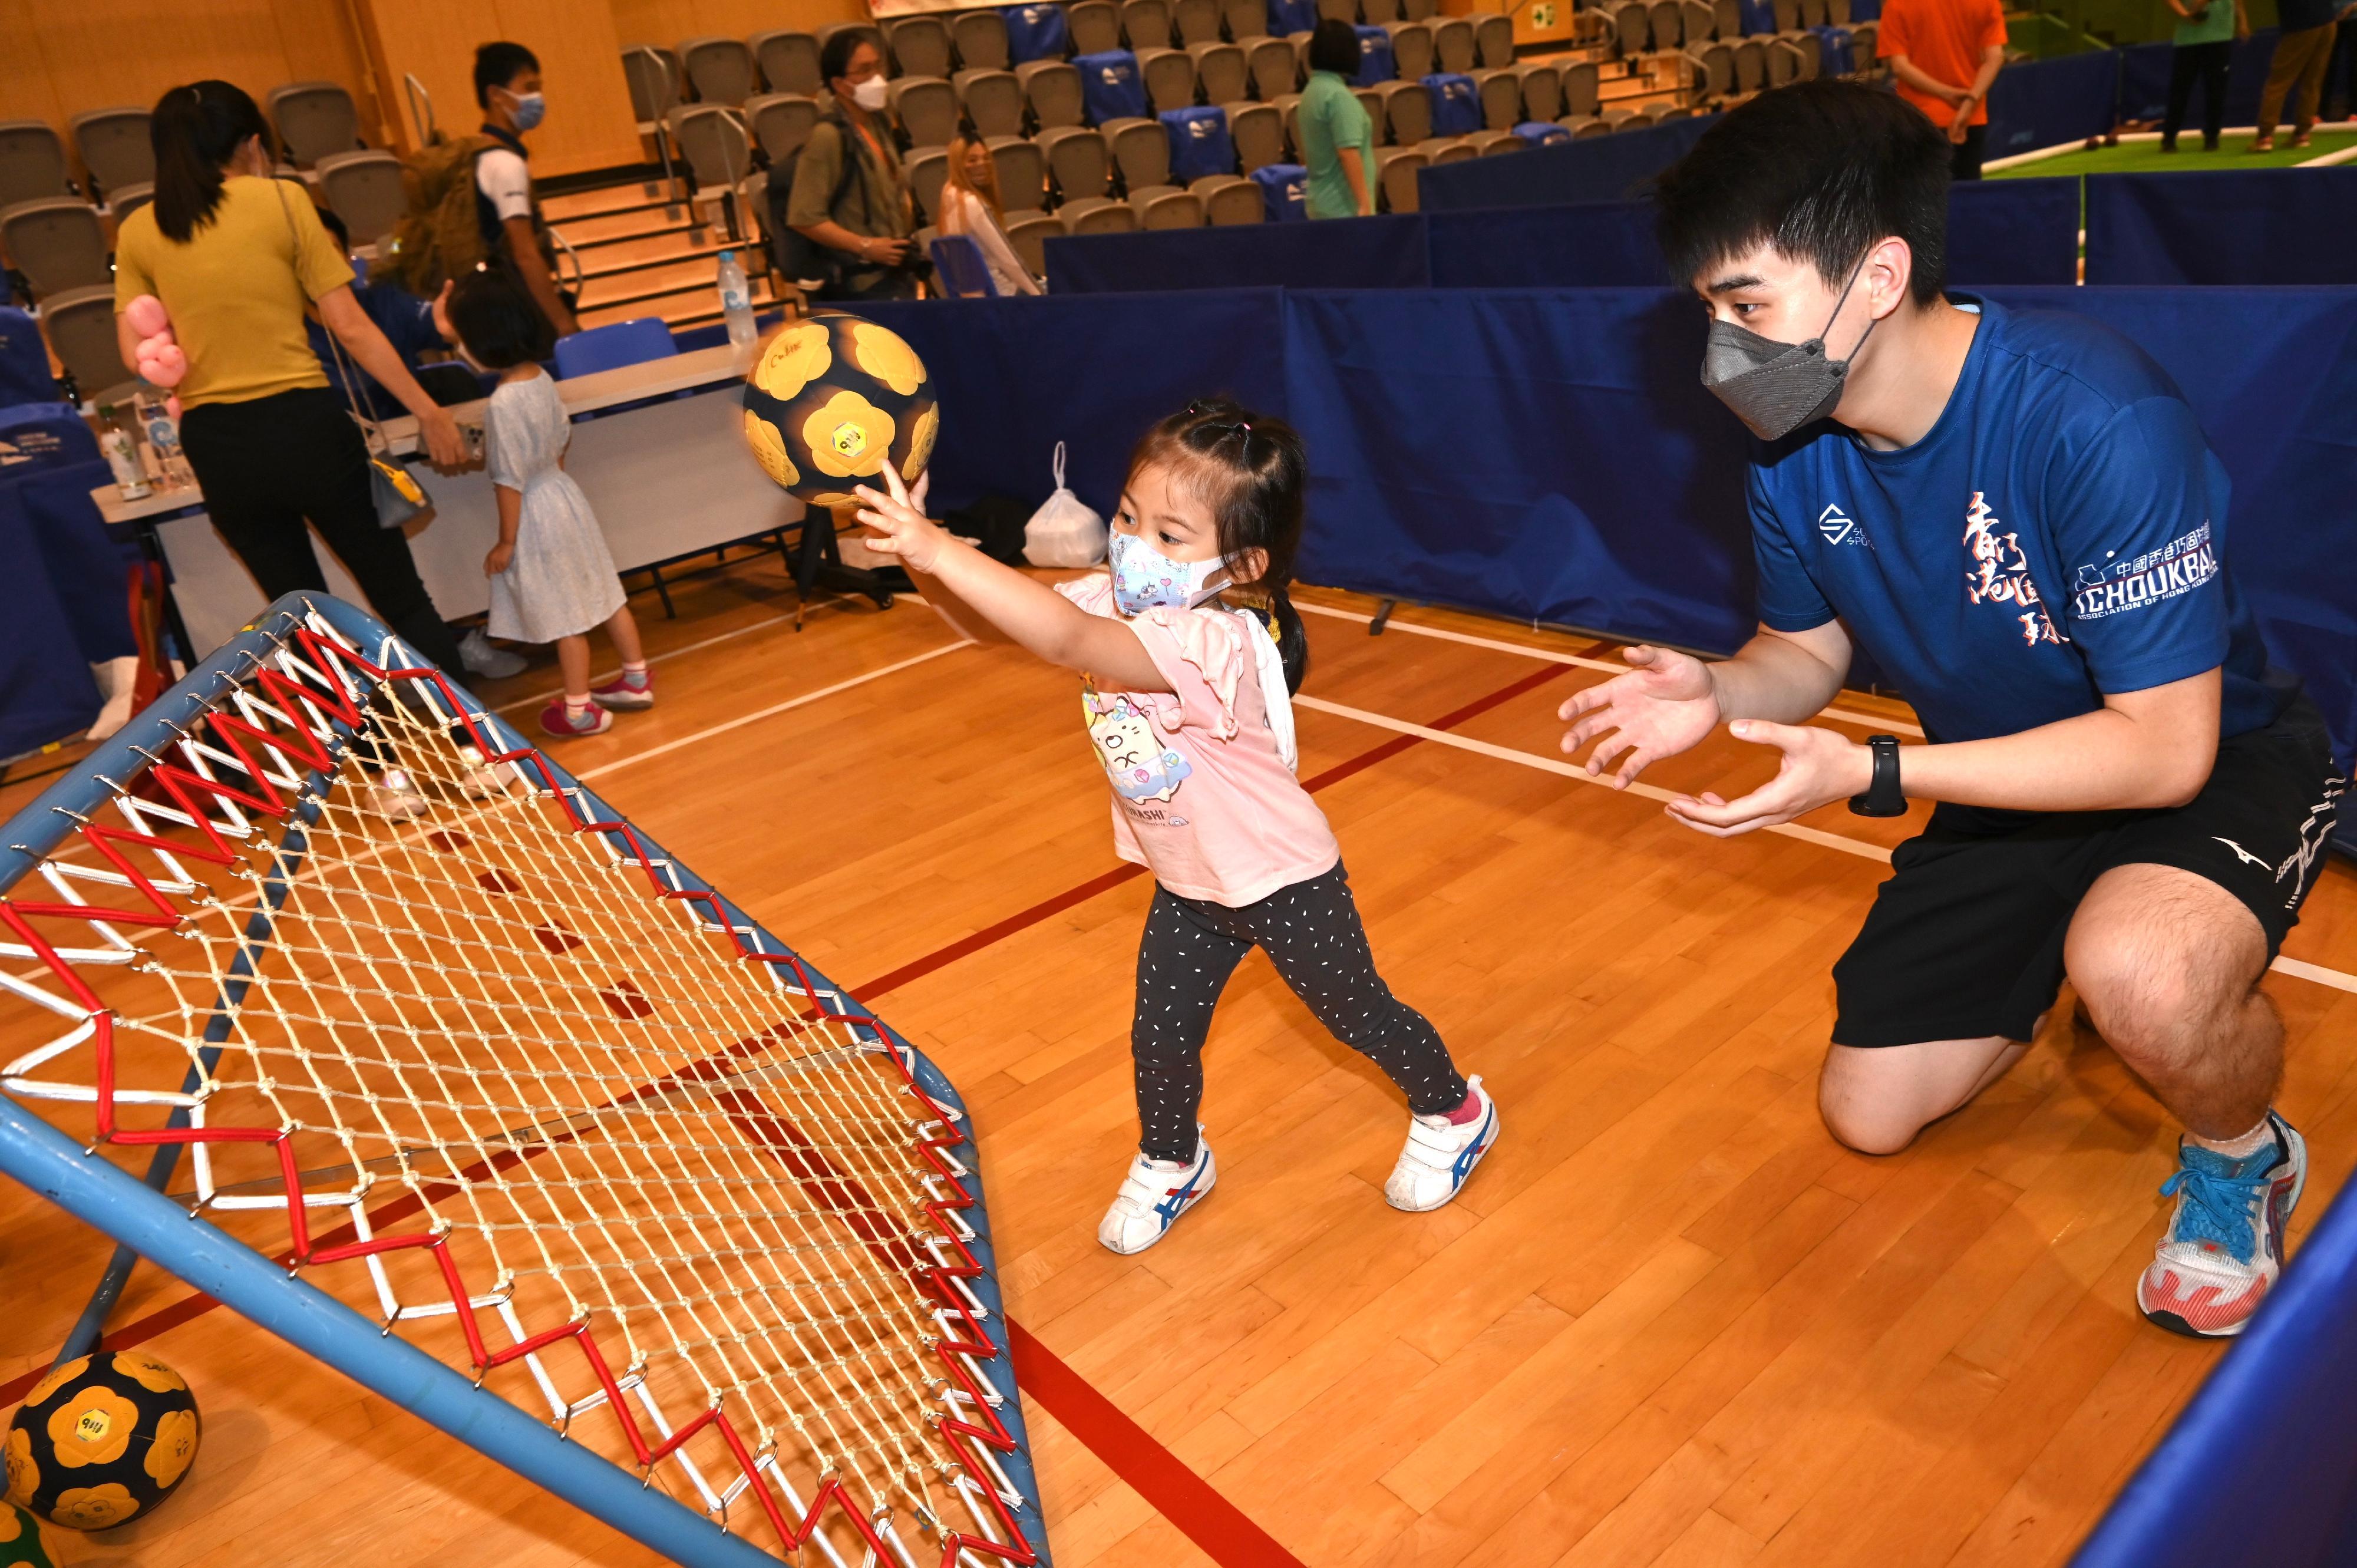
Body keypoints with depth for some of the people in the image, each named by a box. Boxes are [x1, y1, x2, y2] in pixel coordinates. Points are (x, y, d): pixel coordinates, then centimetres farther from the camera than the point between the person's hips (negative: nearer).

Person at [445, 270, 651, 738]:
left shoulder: (503, 405, -24)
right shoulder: (543, 380, -2)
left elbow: (509, 481, -20)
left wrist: (506, 542, -11)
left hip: (535, 513, -8)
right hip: (564, 494, 8)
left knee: (564, 617, 3)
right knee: (604, 594, 16)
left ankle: (580, 708, 15)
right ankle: (637, 678, 29)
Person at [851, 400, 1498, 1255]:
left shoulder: (1213, 643, -39)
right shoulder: (1113, 600, -13)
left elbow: (1066, 640, -53)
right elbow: (990, 621, -15)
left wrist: (941, 550, -56)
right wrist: (918, 555, -34)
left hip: (1284, 883, -7)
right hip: (1187, 888, 7)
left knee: (1359, 1014, 16)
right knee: (1160, 1040, 15)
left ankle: (1454, 1114, 45)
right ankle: (1171, 1164, 44)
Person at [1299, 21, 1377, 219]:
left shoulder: (1311, 91, 13)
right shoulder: (1338, 95, -15)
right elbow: (1348, 153, -22)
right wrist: (1365, 204, -21)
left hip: (1321, 203, 9)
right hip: (1344, 208, -9)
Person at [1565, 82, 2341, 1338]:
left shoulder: (2094, 419, -34)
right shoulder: (1796, 453, -13)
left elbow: (2165, 746, -32)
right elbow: (1807, 650, 2)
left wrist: (1868, 774, -37)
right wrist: (1716, 693, -22)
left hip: (2219, 766, -5)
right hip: (2011, 791, 6)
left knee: (2141, 976, -40)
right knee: (1868, 1113, 7)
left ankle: (2242, 1155, -3)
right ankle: (2055, 971, 33)